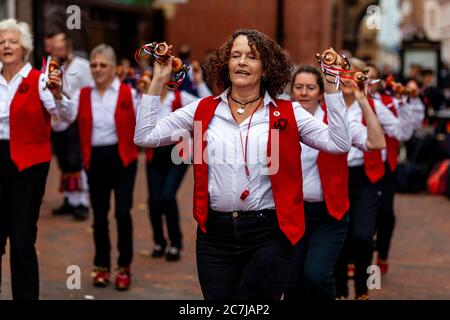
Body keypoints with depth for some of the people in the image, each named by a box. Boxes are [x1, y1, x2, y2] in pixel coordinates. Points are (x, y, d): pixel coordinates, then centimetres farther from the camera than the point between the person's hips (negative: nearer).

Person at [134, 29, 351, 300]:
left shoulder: (287, 113, 3)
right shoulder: (204, 110, 7)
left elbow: (339, 143, -7)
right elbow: (145, 136, 4)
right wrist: (158, 82, 2)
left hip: (269, 234, -2)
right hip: (215, 234, 2)